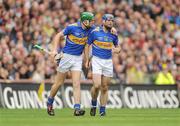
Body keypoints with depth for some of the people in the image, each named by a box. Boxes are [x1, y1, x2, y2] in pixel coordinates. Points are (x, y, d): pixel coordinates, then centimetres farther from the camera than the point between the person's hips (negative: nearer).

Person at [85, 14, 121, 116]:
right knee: (97, 85, -17)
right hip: (97, 61, -3)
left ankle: (102, 110, 11)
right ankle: (94, 104, 9)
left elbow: (118, 47, 18)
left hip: (108, 62, 3)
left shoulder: (113, 34, 5)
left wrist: (116, 49, -6)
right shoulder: (95, 32, -4)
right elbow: (87, 46, 5)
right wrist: (87, 60, 1)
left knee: (104, 88, 3)